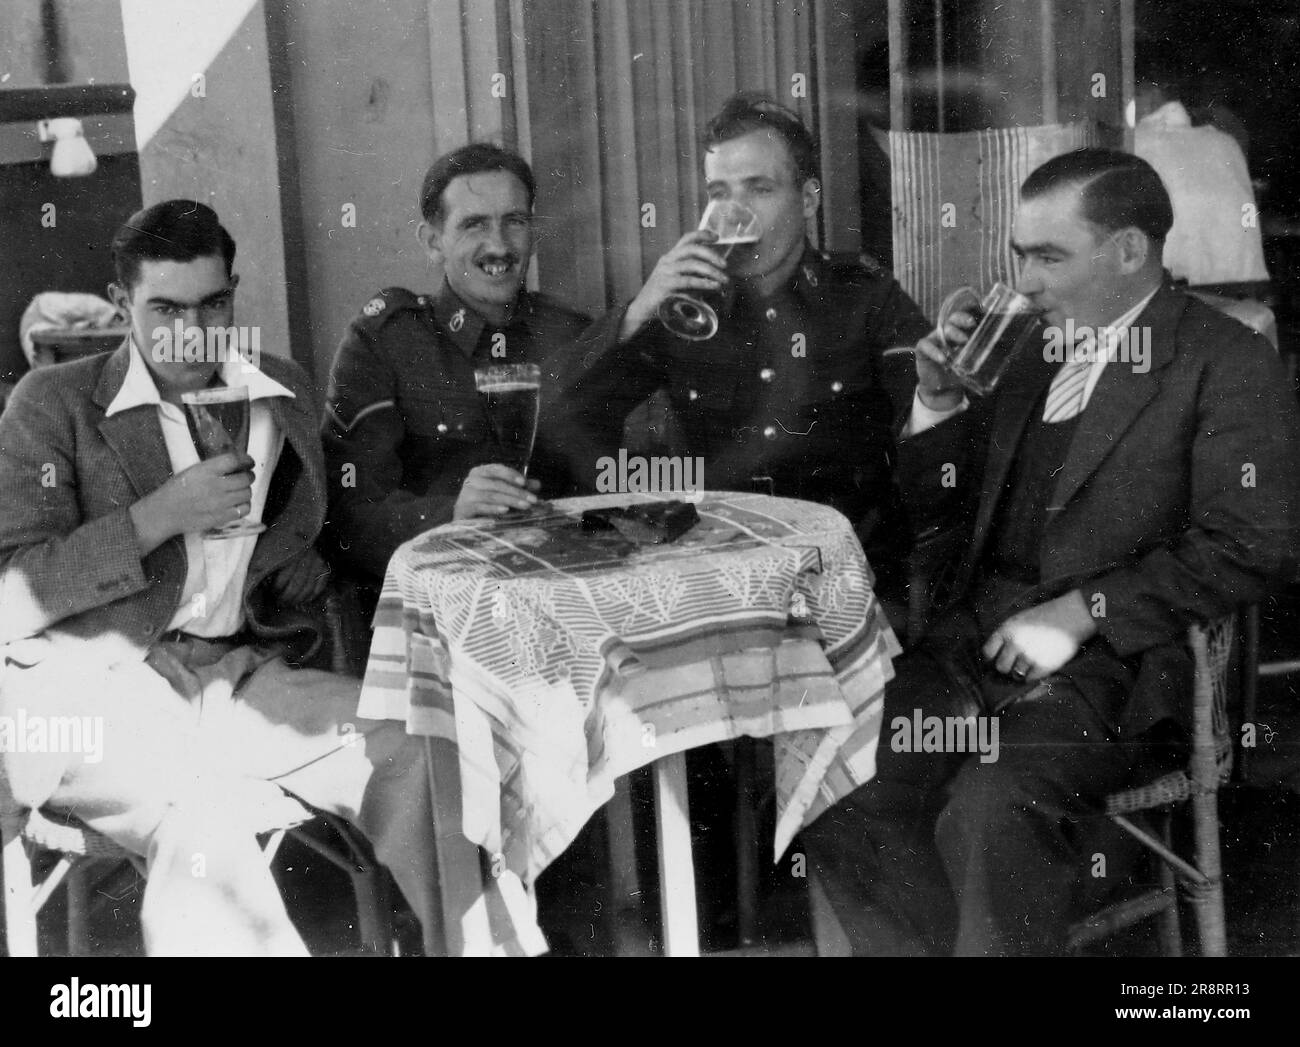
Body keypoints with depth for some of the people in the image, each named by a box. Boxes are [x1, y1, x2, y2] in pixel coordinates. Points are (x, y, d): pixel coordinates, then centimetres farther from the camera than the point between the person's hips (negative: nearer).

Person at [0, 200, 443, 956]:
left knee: (411, 743, -14)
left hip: (237, 674, 5)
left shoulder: (284, 393, 14)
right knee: (209, 821, -34)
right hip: (85, 686, -5)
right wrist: (160, 514, -14)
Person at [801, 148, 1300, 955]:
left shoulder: (1228, 363, -1)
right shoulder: (1037, 358, 19)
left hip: (1115, 661, -6)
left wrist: (1081, 612, -17)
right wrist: (938, 399, 8)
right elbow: (941, 509, 25)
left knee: (989, 813, -33)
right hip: (976, 642, 6)